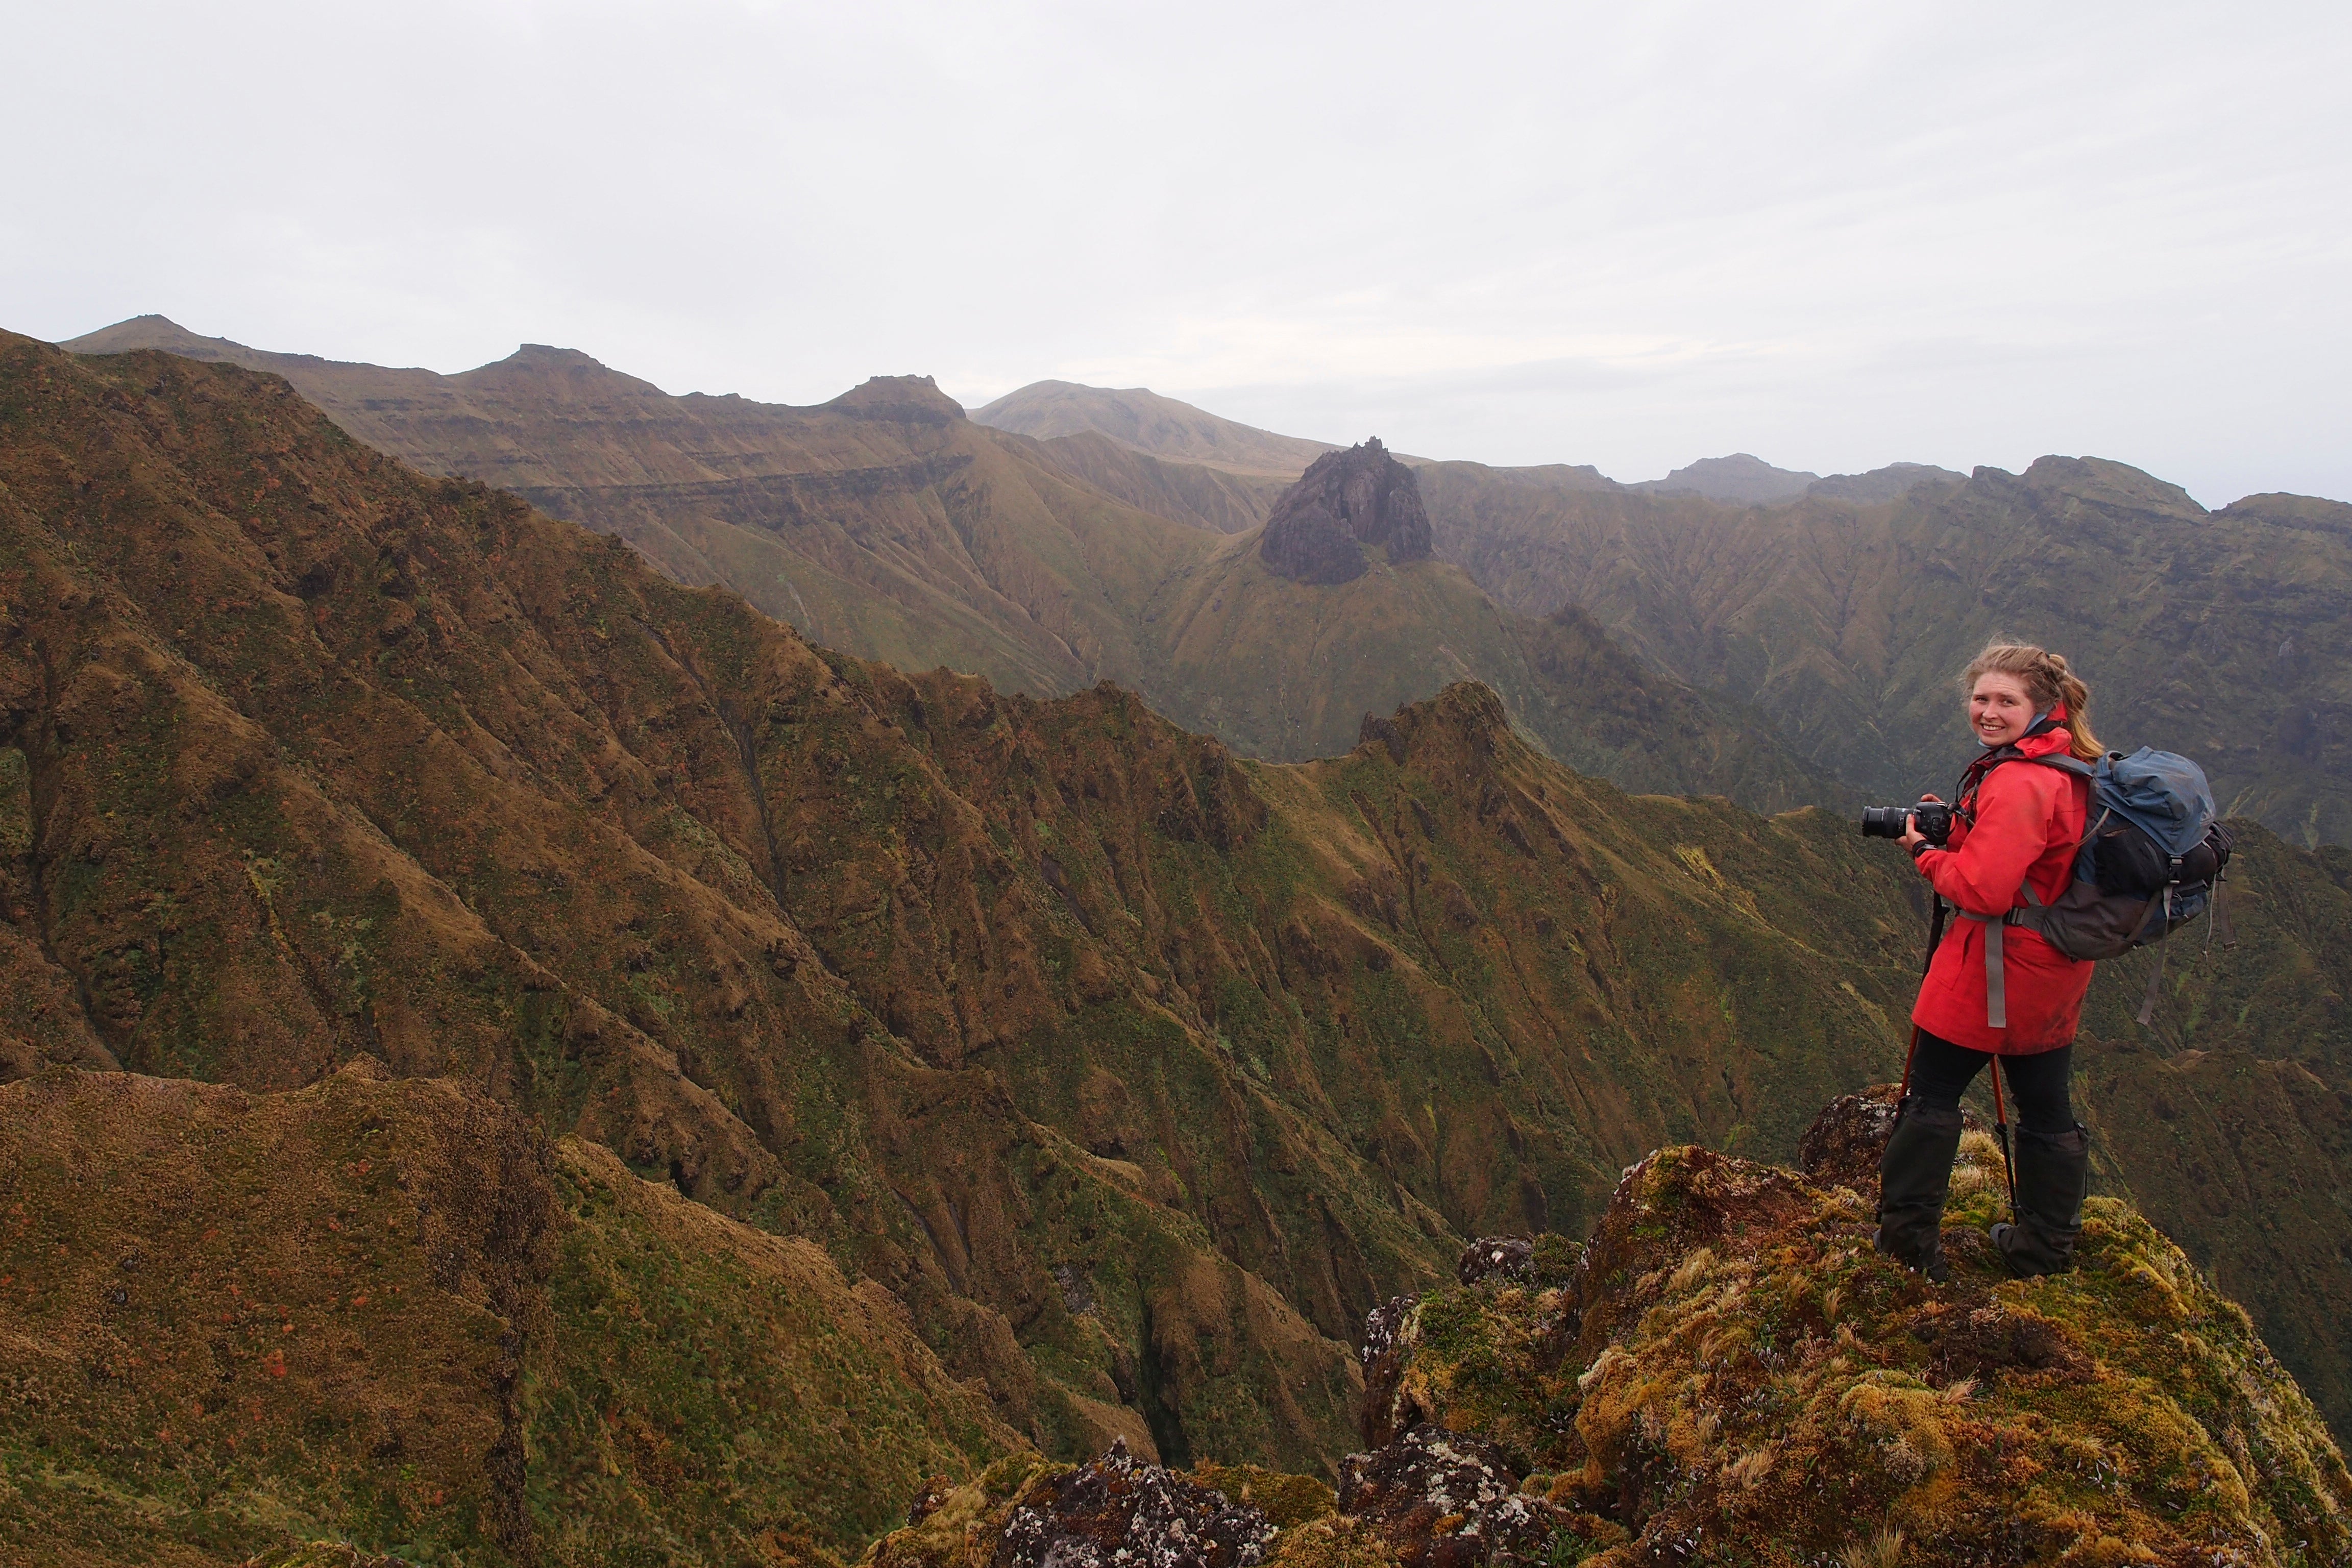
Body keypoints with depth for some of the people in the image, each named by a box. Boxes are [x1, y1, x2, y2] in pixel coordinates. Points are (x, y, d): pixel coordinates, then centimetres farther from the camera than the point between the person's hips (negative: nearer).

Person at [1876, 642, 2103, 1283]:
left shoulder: (2017, 782, -25)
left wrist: (1926, 852, -10)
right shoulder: (2070, 767, 7)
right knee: (2047, 1109, 18)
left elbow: (1983, 890, -26)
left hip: (1998, 967, -9)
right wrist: (1954, 830, 5)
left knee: (1932, 1094, 6)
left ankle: (1910, 1241, 16)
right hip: (2057, 971, 9)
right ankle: (2047, 1248, 32)